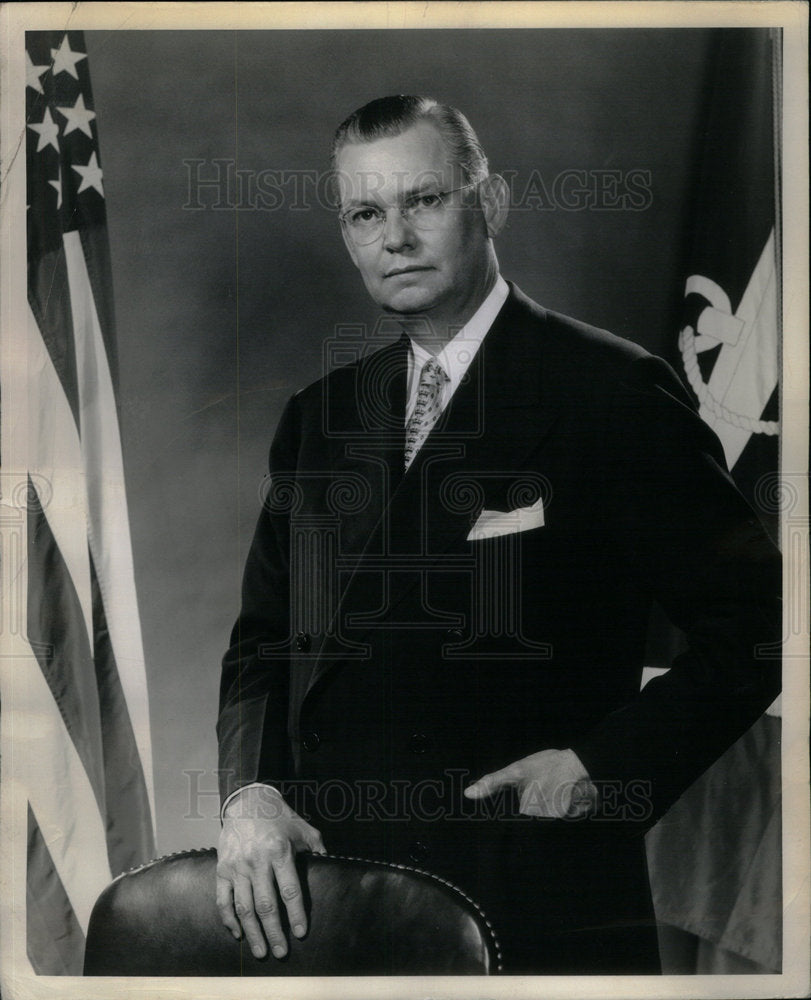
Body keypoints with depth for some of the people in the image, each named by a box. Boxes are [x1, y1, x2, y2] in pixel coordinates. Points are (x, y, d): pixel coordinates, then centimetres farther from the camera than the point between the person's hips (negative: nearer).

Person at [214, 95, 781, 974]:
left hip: (543, 909, -4)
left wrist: (601, 768, -15)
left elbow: (751, 628, -7)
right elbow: (264, 640, 10)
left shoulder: (613, 392, -7)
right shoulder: (317, 416, 9)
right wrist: (249, 792, -8)